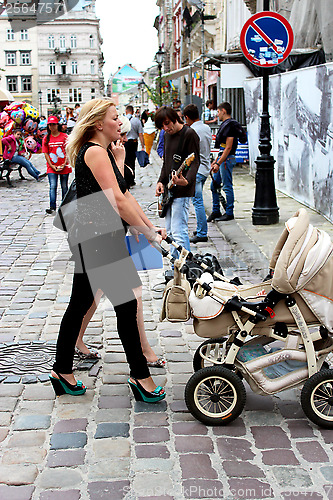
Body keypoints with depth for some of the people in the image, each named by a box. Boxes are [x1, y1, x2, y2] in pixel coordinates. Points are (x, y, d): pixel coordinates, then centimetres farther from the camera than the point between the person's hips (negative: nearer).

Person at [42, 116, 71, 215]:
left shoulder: (64, 136, 1)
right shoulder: (46, 138, 6)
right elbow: (46, 153, 4)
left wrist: (64, 164, -9)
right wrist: (52, 166, -5)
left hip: (64, 167, -1)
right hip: (52, 167, 1)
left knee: (64, 187, 7)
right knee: (53, 186, -8)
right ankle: (52, 207, -11)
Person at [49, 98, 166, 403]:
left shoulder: (103, 151, 18)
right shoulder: (95, 152, -14)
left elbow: (123, 195, 12)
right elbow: (118, 201, -20)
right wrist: (149, 232, -17)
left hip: (91, 239, 10)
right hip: (97, 239, -10)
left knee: (80, 305, 15)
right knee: (126, 305, -4)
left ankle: (63, 371, 27)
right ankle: (140, 376, 6)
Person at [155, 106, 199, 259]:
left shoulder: (189, 134, -11)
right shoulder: (167, 135, 14)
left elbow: (195, 162, -17)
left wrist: (186, 181, -33)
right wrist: (161, 182, 8)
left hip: (182, 191, -9)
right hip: (169, 190, 9)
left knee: (178, 232, -13)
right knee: (170, 232, 14)